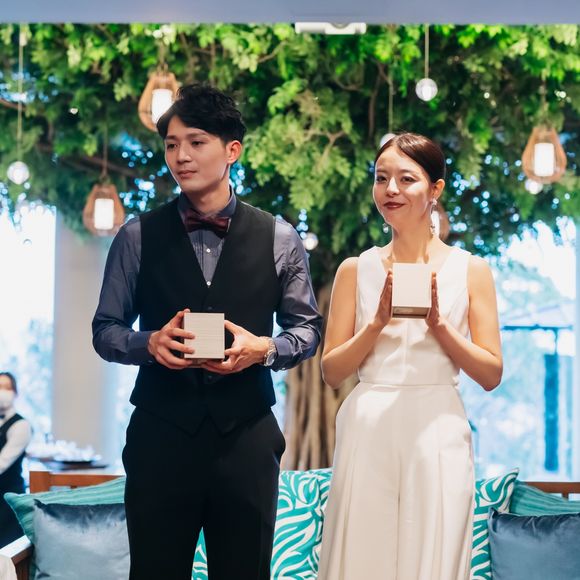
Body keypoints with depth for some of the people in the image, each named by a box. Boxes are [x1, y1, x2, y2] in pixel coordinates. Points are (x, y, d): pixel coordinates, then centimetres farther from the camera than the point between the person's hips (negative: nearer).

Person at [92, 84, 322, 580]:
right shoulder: (138, 238, 3)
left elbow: (307, 327, 10)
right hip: (161, 433, 0)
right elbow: (105, 330, 7)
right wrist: (150, 342, -14)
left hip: (246, 434, 1)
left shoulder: (279, 239, 5)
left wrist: (264, 348, -11)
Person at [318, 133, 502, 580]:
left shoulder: (471, 270, 4)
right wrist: (379, 321, -10)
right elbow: (332, 371, 5)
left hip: (437, 433, -1)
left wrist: (438, 323, -11)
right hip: (367, 432, 1)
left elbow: (491, 375, 1)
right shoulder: (356, 270, 7)